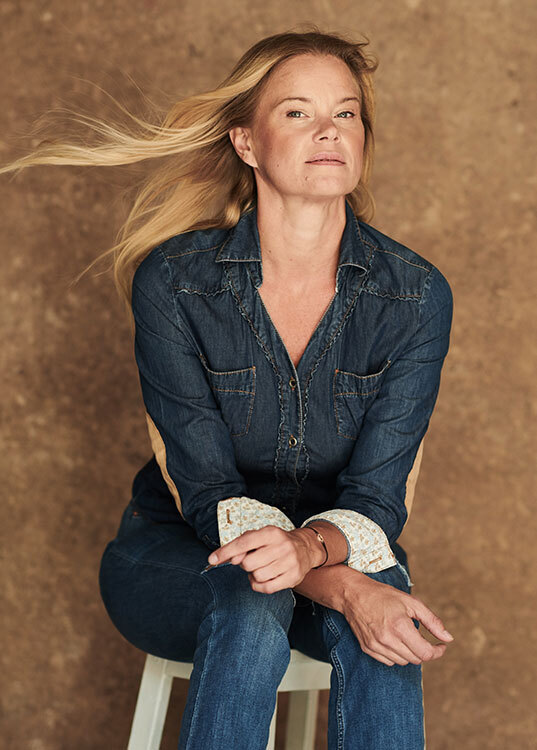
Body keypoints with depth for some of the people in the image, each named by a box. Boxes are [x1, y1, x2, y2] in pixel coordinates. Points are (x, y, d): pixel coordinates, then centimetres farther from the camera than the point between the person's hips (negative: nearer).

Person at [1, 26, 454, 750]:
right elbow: (207, 490, -19)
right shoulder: (173, 281, -16)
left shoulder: (416, 294, -12)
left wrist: (310, 547, -40)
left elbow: (377, 494, -14)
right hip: (176, 555, -1)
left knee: (383, 627, -33)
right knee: (251, 601, -36)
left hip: (340, 550, 1)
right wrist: (339, 586, -36)